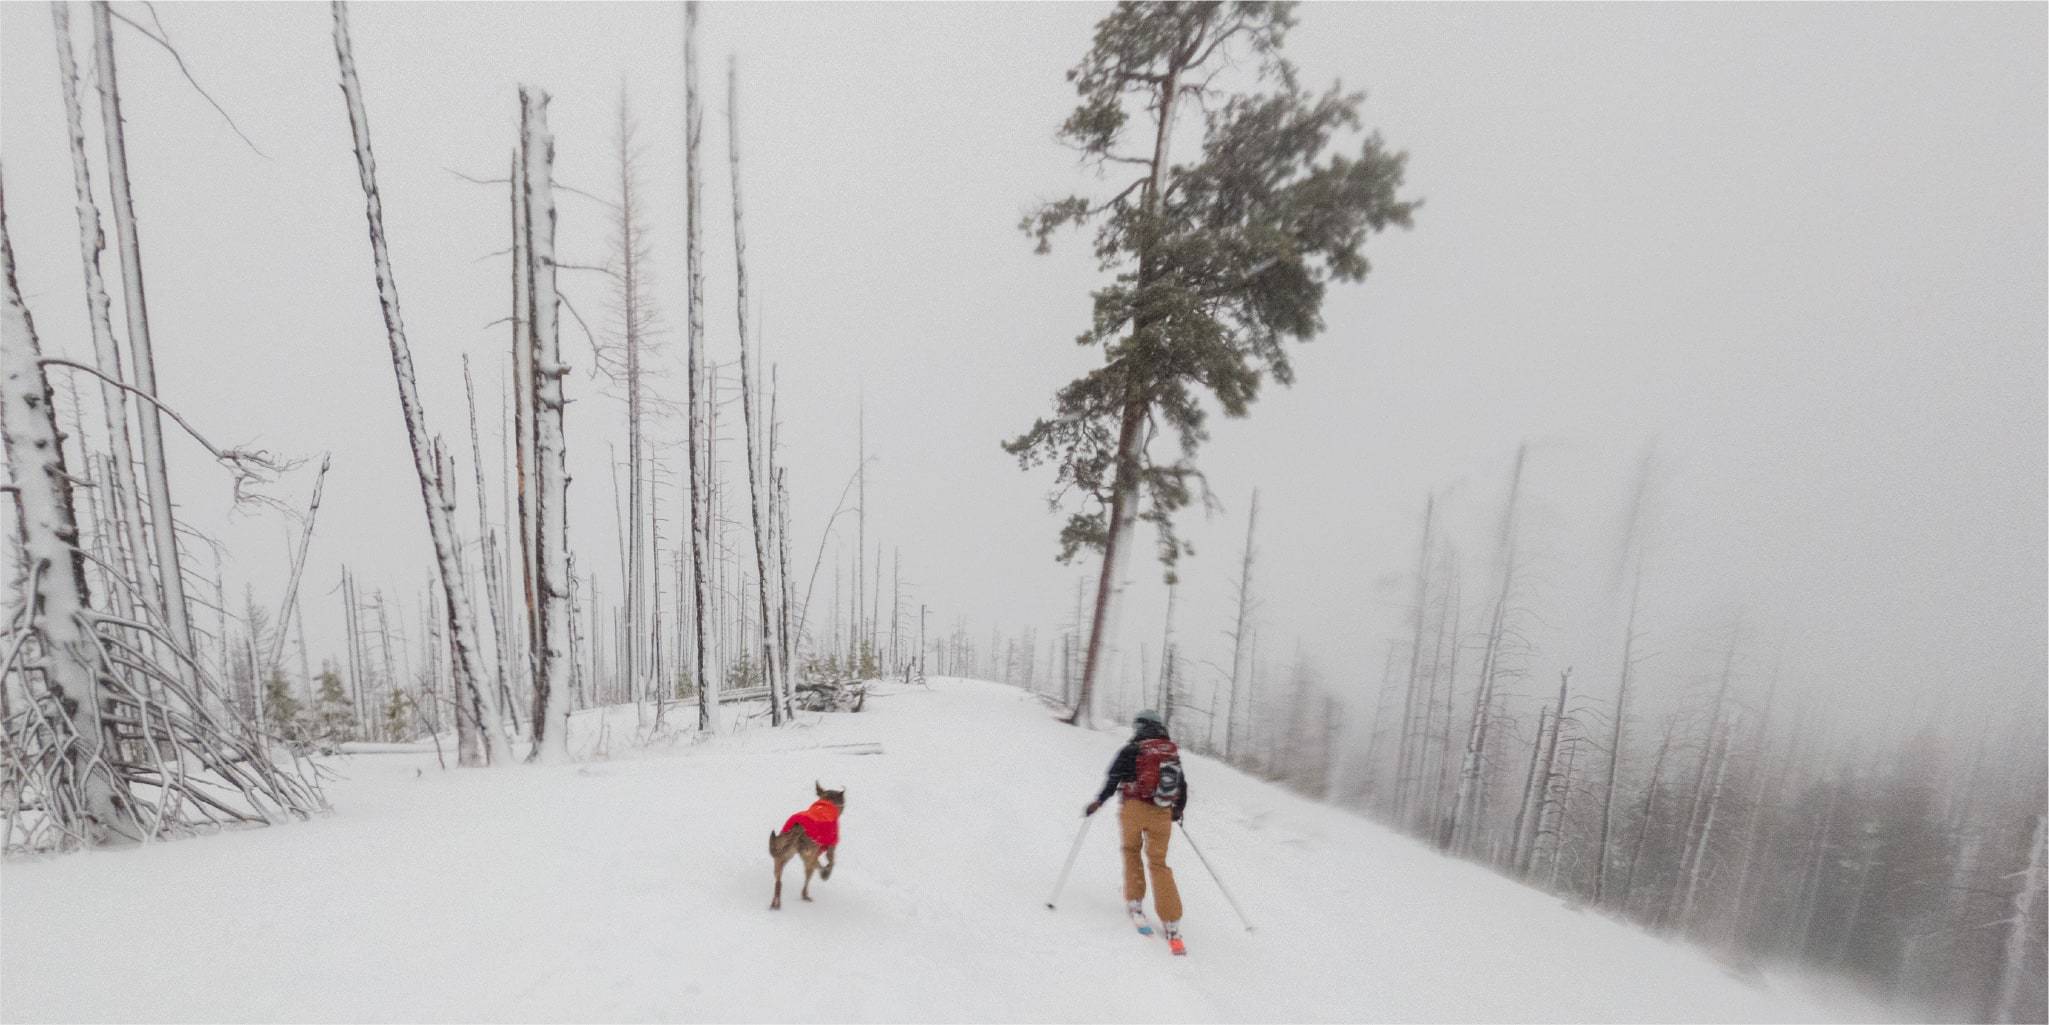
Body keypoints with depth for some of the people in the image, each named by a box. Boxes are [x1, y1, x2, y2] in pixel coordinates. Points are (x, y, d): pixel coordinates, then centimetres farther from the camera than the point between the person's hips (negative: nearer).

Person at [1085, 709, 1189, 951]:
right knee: (1158, 863, 11)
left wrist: (1098, 801, 1)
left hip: (1133, 809, -3)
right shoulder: (1173, 752, 11)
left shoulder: (1131, 751, -3)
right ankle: (1171, 924, 5)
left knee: (1131, 851, 22)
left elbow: (1114, 778, -9)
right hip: (1162, 814, 3)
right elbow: (1183, 787, 18)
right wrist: (1178, 811, 33)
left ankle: (1135, 902, 20)